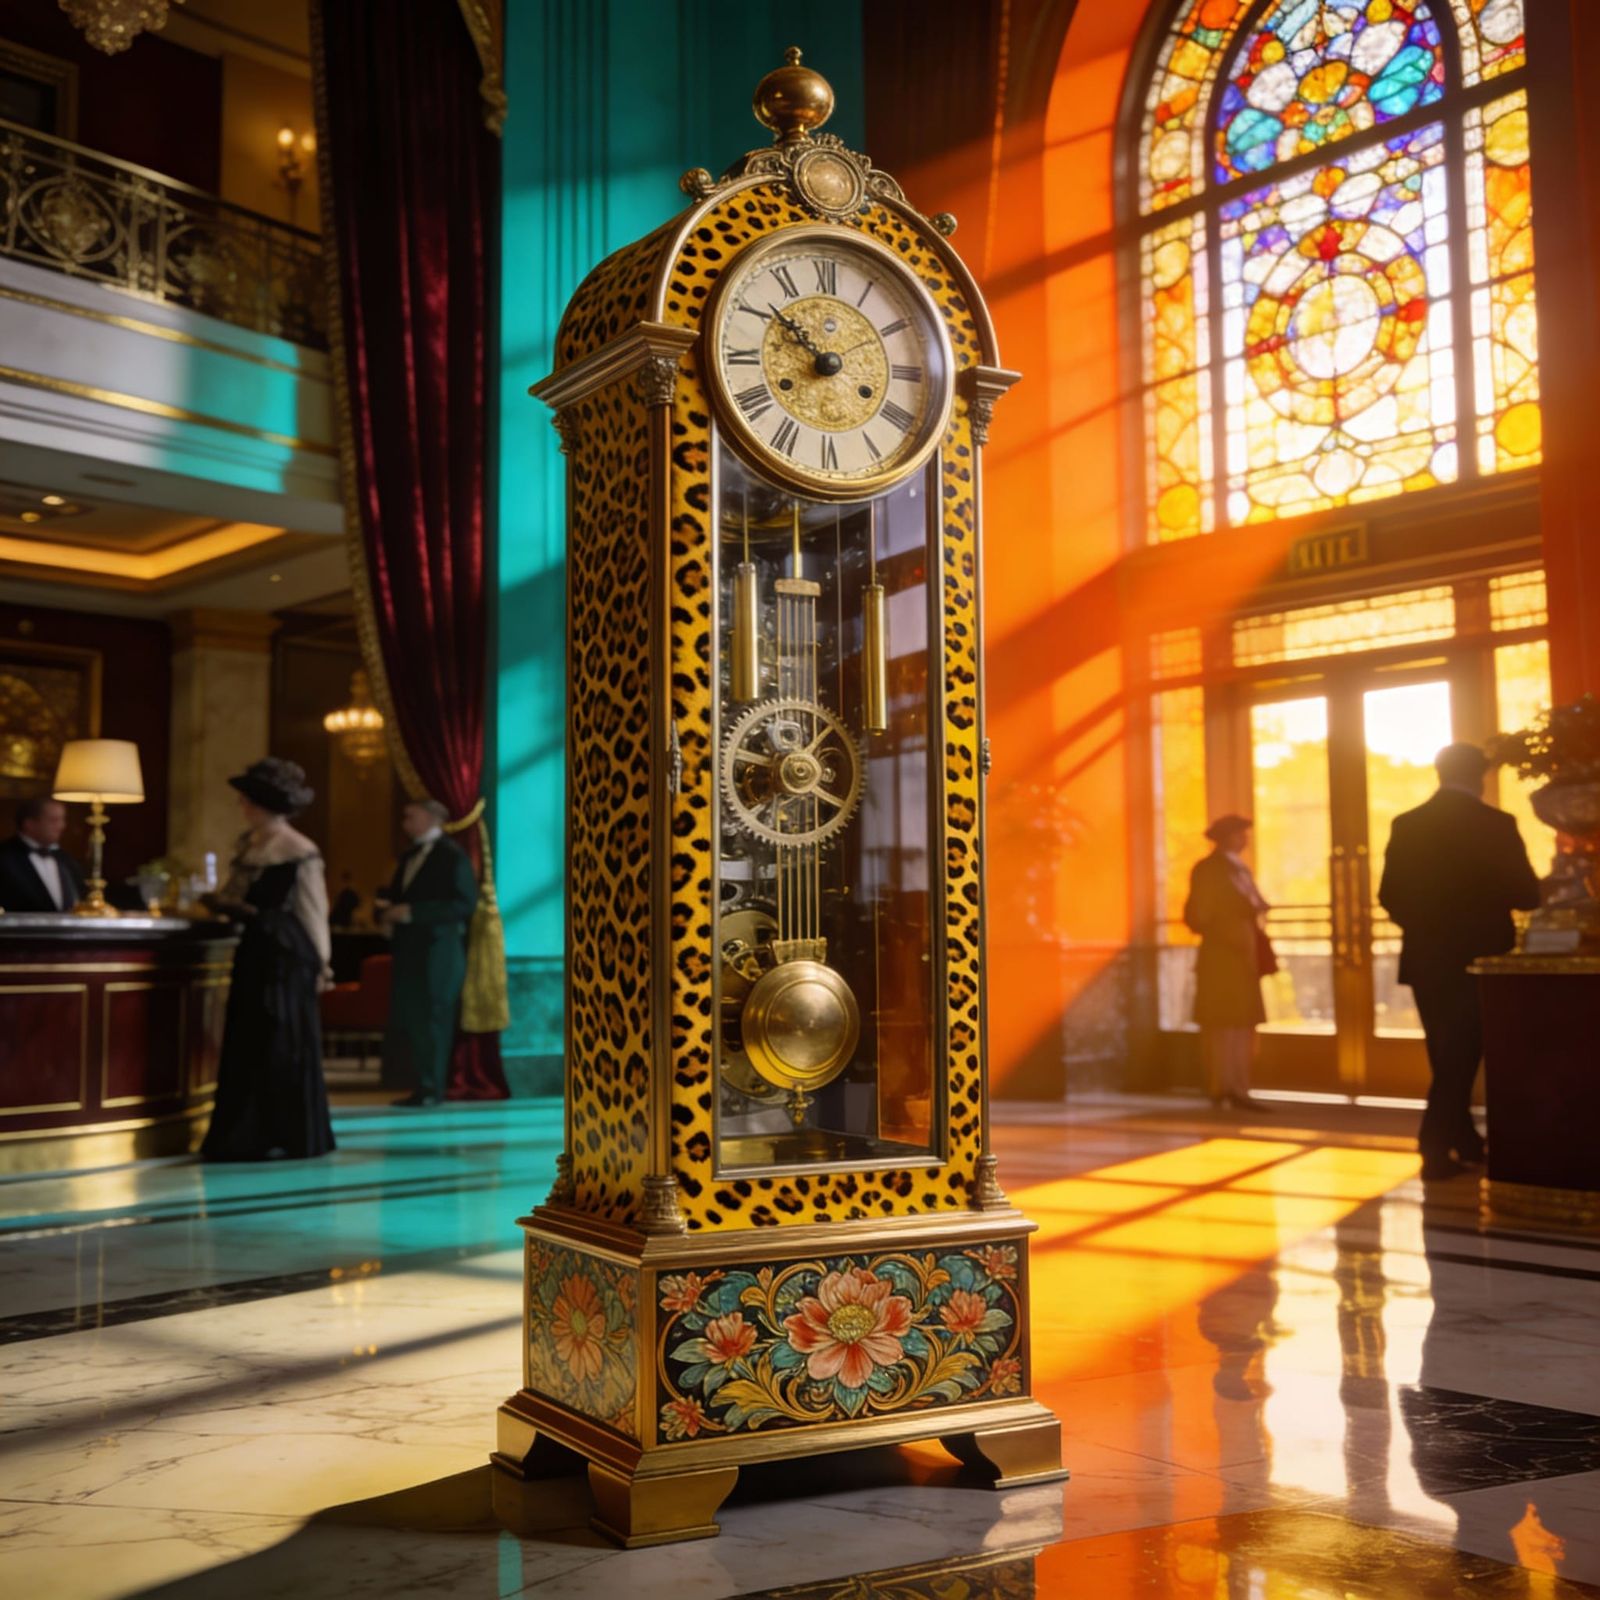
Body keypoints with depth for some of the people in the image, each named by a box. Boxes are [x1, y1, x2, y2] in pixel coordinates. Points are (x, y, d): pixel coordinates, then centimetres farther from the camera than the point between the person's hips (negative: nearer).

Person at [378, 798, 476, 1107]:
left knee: (431, 1018, -5)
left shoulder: (452, 855, -8)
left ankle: (431, 1088, 1)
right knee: (407, 1018, 7)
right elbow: (396, 895, 24)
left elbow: (464, 904, -17)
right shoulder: (409, 858, 17)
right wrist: (387, 910, -1)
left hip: (437, 952, -8)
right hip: (409, 950, 8)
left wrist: (411, 913, -20)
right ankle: (420, 1084, 13)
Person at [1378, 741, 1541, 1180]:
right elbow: (1526, 895, -9)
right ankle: (1436, 1149, -1)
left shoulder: (1406, 825, 1)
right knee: (1461, 1057, 3)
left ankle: (1464, 1142, 25)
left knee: (1448, 1056, 17)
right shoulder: (1496, 824, -10)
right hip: (1477, 959, -4)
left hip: (1425, 959, 4)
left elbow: (1389, 895, 3)